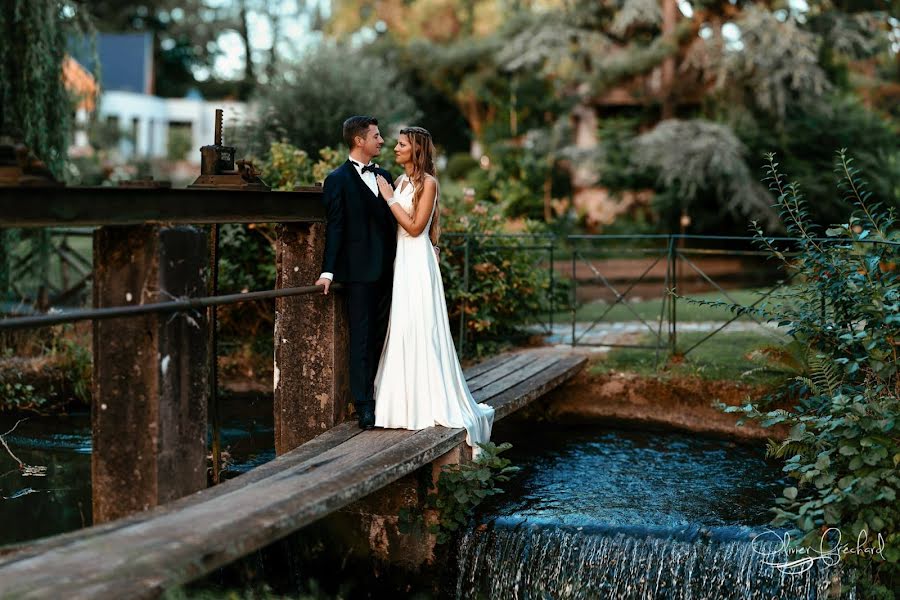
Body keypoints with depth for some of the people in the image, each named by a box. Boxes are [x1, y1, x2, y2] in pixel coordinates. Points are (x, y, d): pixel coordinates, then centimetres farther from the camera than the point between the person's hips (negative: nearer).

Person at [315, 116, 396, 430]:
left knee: (383, 338, 10)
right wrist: (328, 271, -14)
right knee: (362, 339, -3)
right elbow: (334, 228, -8)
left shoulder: (383, 176, 15)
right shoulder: (338, 180, -4)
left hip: (387, 271, 6)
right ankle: (364, 407, 1)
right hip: (359, 272, -6)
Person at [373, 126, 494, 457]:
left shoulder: (427, 182, -8)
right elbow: (395, 226, 15)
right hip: (400, 261, 8)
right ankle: (408, 404, 14)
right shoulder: (400, 181, 14)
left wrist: (390, 198, -12)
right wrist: (387, 195, 5)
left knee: (422, 331, -7)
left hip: (418, 263, -8)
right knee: (401, 331, 7)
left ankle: (433, 403, 0)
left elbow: (416, 227, -15)